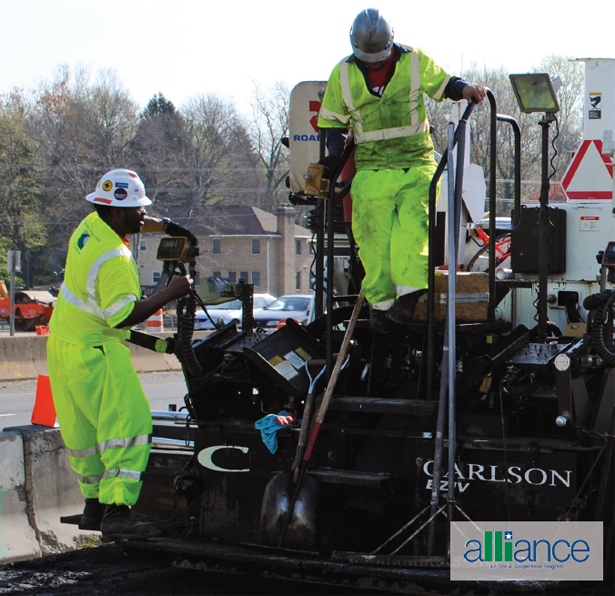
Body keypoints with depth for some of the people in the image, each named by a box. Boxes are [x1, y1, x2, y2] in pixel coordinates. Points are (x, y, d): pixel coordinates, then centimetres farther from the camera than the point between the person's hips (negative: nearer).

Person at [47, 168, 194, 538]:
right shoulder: (113, 258, -24)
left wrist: (166, 227, 15)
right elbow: (123, 316, -26)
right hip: (94, 354, -10)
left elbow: (138, 224, 27)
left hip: (64, 346, 10)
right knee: (129, 424, -12)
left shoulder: (90, 226, 6)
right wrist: (170, 294, -22)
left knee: (85, 431, 16)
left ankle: (94, 506, 26)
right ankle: (117, 511, -19)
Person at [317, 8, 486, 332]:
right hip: (372, 168, 1)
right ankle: (380, 301, -4)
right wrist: (334, 154, 2)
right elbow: (333, 119, 17)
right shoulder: (343, 74, 9)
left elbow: (442, 84, 17)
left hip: (416, 163, -1)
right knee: (373, 232, -10)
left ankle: (408, 293, -22)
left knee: (412, 224, -20)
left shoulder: (415, 61, 4)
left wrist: (464, 89, -5)